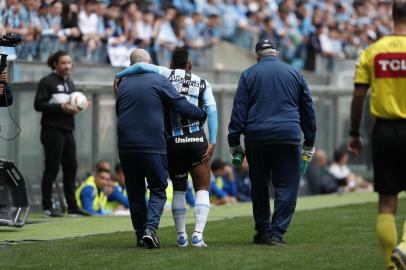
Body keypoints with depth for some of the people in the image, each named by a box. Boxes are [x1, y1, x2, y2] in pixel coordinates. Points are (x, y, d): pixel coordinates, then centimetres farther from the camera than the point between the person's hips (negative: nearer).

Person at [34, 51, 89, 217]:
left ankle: (72, 206, 13)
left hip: (68, 130, 8)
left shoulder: (69, 83, 18)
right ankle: (47, 207, 1)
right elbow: (39, 105, -13)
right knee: (52, 168, -5)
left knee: (71, 168, 7)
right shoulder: (47, 82, -5)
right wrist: (61, 107, -20)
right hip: (52, 130, -7)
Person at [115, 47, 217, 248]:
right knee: (202, 189, 4)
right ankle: (198, 235, -12)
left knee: (179, 190, 16)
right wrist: (212, 143, -6)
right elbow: (212, 111, -3)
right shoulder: (202, 83, 8)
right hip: (197, 140, 0)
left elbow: (141, 67, -9)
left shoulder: (168, 75, 4)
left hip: (174, 143, 0)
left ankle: (181, 236, 15)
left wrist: (119, 76, 5)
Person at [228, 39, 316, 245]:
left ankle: (262, 230, 15)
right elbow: (307, 110, 17)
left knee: (259, 186, 13)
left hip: (256, 137, 0)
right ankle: (277, 231, -8)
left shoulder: (249, 75, 7)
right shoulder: (294, 73, 12)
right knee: (286, 187, 2)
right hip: (288, 138, 0)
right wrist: (310, 143, 23)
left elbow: (239, 110, 2)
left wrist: (234, 142, 4)